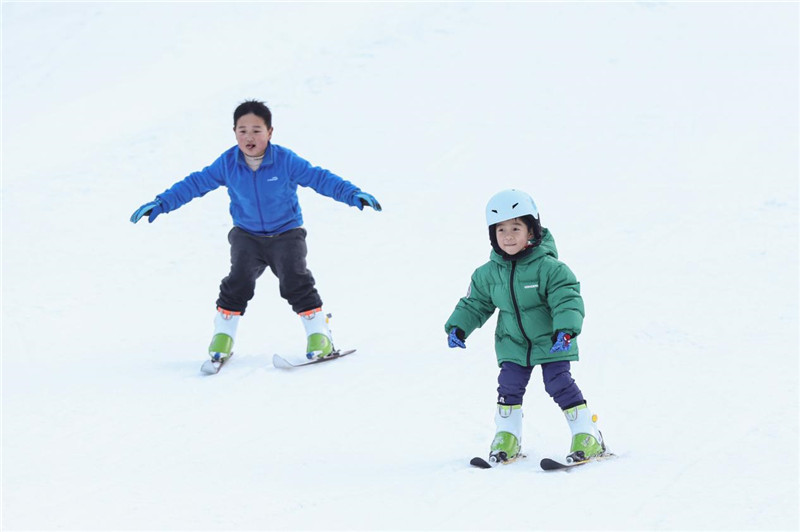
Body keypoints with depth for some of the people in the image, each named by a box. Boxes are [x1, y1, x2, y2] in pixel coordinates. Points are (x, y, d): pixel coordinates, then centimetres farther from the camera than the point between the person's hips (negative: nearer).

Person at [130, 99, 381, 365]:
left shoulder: (286, 160, -17)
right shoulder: (227, 164, -10)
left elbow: (319, 178, -16)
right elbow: (195, 183, -3)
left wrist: (352, 194, -26)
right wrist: (161, 203, -7)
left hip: (286, 233, -2)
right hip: (247, 235, 2)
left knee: (295, 280, -16)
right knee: (238, 281, -15)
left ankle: (319, 334, -3)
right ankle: (223, 335, -1)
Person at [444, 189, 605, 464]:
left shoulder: (548, 267, -17)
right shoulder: (489, 273, -2)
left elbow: (568, 300, -21)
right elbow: (475, 303, 11)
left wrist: (565, 330, -35)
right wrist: (458, 326, -2)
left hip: (551, 342, -4)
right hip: (513, 344, 4)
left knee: (559, 384, -7)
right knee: (509, 385, -2)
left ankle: (586, 434, 4)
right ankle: (507, 436, 16)